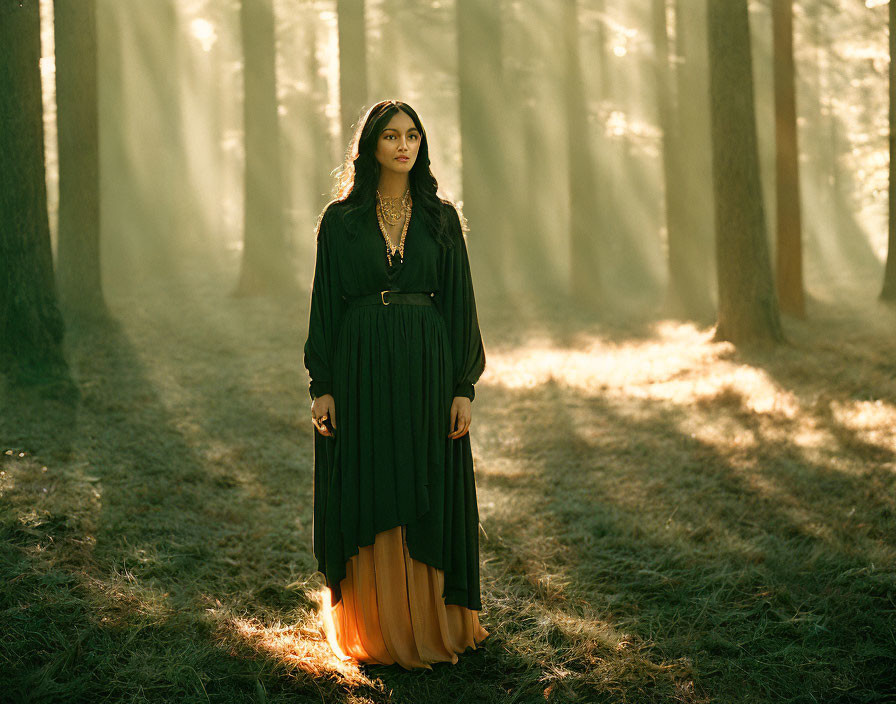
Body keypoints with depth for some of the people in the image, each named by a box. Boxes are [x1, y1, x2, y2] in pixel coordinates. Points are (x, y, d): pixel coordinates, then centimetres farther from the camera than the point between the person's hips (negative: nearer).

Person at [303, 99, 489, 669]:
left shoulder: (440, 217, 5)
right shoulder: (341, 219, 3)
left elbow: (459, 303, 3)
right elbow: (326, 303, 3)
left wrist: (464, 387, -3)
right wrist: (321, 386, -4)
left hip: (426, 368, 1)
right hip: (361, 369, -1)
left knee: (427, 497, 4)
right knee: (368, 499, 3)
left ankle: (431, 622, 16)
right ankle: (375, 629, 14)